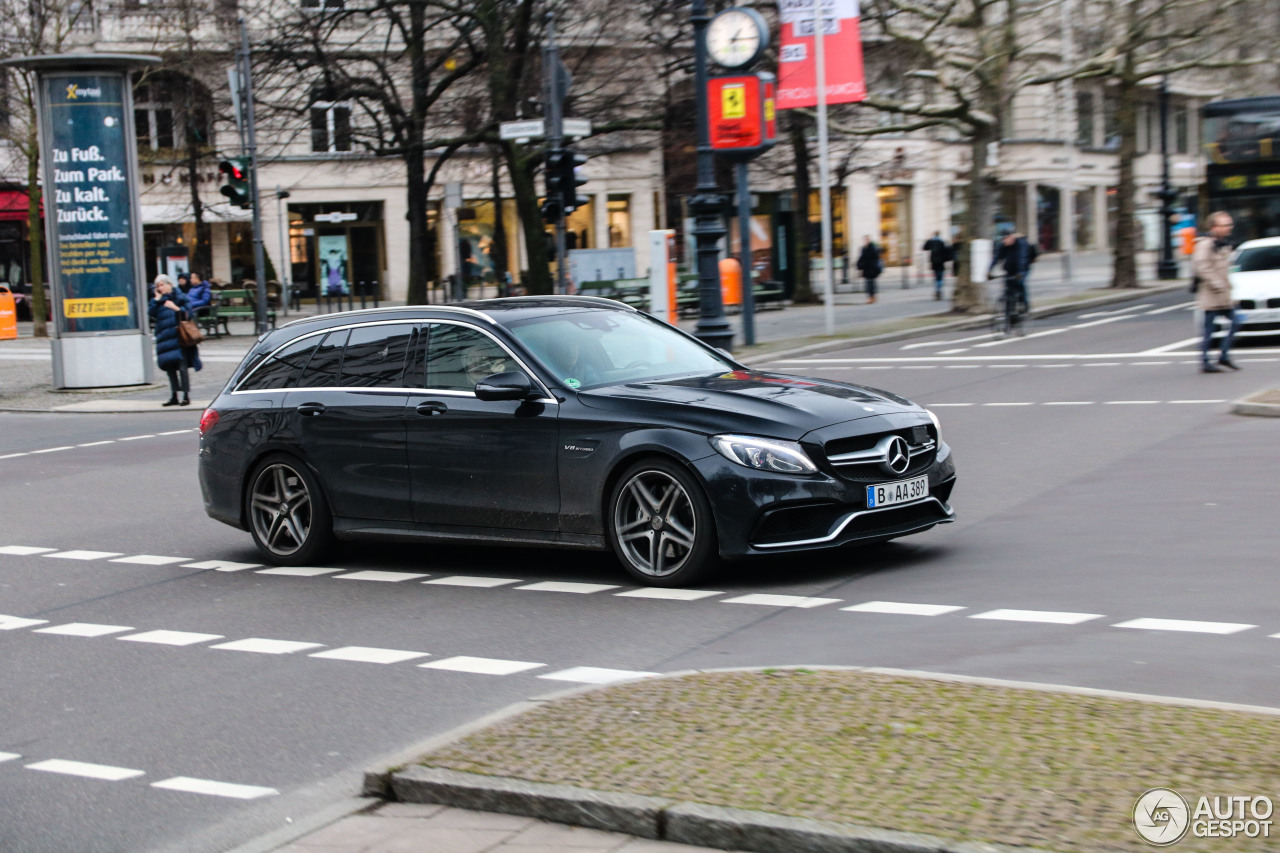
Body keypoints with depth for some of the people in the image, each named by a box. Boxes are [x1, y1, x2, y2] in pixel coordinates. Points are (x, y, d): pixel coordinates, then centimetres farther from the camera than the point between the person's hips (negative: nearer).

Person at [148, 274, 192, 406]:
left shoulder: (178, 297, 2)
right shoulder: (158, 299, 14)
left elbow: (187, 312, -5)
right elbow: (151, 313, 1)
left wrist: (176, 308, -19)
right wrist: (156, 300, -4)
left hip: (177, 335, -6)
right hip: (164, 337, 6)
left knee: (181, 365, -11)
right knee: (169, 366, 8)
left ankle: (186, 395, -9)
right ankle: (174, 396, 15)